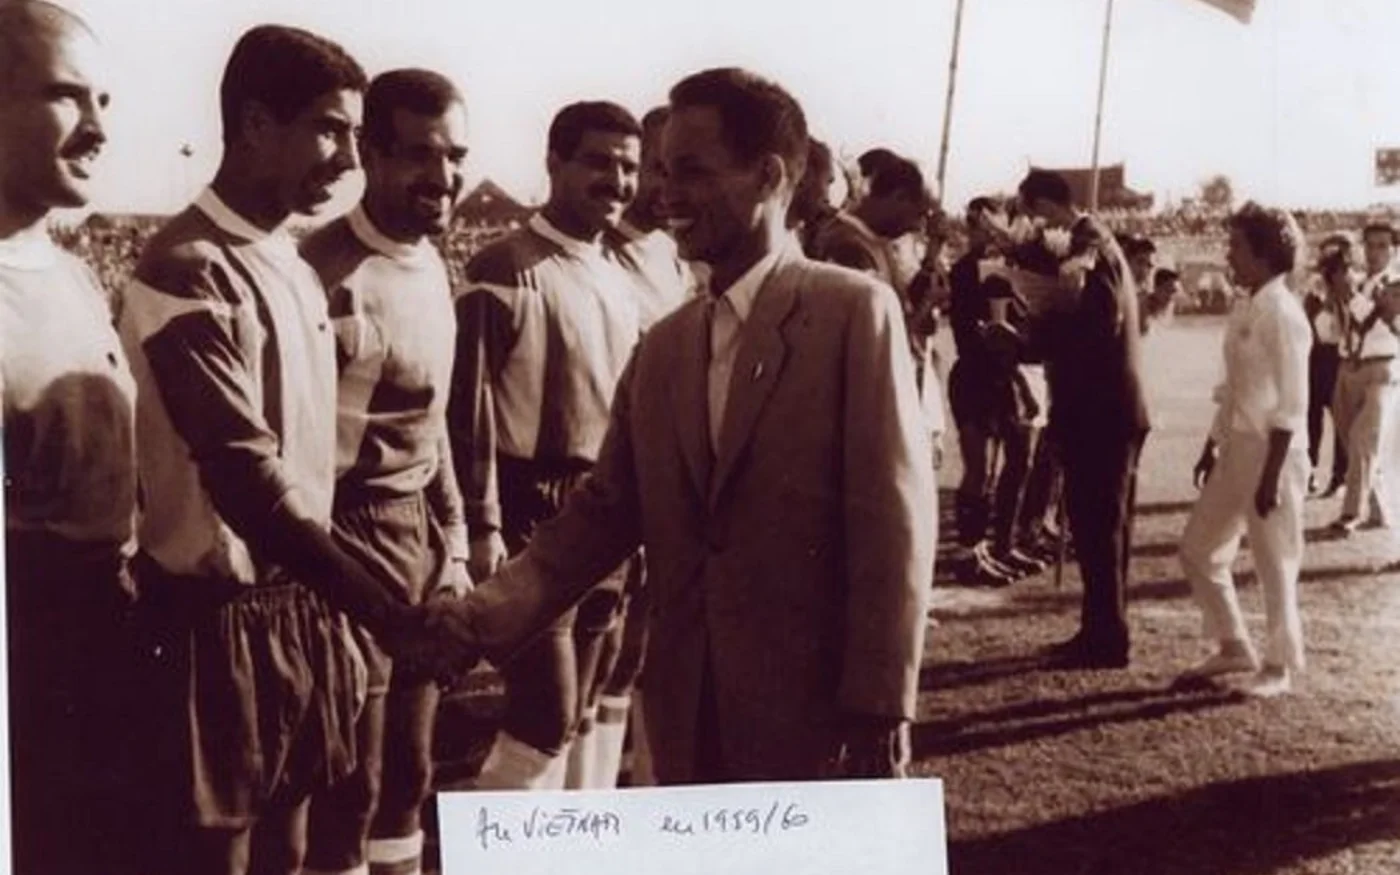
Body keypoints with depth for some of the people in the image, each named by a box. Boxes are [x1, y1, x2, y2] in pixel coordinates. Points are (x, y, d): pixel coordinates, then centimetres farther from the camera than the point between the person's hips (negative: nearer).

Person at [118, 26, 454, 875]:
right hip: (223, 615, -8)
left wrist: (335, 611, 13)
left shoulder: (296, 267, 10)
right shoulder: (189, 272, -17)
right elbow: (245, 481, -24)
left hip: (300, 602, 8)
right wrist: (381, 609, -26)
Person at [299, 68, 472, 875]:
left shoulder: (432, 266, 10)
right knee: (351, 780, 2)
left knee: (409, 769, 17)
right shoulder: (323, 271, -16)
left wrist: (455, 544, 17)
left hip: (425, 536, 8)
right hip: (354, 535, -8)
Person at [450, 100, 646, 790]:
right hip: (534, 512, -7)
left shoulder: (624, 281, 13)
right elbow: (472, 405, -12)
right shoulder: (506, 270, -9)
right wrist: (482, 525, -15)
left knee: (582, 711, 13)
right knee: (547, 713, -8)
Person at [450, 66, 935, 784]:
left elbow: (893, 520, -11)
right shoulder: (662, 346, 12)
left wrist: (879, 707, -15)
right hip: (690, 717, 6)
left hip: (814, 712, -5)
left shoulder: (855, 311, -7)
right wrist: (494, 610, -6)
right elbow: (606, 510, 9)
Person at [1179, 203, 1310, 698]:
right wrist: (1211, 448, 17)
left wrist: (1272, 475, -20)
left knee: (1274, 564, 3)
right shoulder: (1246, 311, 11)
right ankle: (1234, 647, 27)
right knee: (1198, 551, 12)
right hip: (1237, 449, 9)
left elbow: (1291, 406, -18)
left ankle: (1279, 667, 19)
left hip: (1272, 453, -9)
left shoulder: (1282, 314, -16)